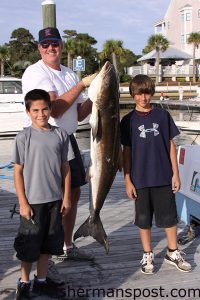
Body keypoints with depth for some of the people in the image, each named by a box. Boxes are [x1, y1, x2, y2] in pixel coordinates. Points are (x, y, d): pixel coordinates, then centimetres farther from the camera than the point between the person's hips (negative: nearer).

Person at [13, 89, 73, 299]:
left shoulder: (60, 134, 1)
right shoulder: (24, 137, -8)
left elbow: (65, 168, 5)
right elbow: (18, 172, -6)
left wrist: (66, 197, 4)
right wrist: (23, 203, -9)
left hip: (55, 200, 4)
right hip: (33, 202, -3)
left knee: (47, 243, 15)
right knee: (29, 245, 8)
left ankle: (41, 282, 31)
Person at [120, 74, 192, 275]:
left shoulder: (162, 115, 1)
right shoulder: (129, 120, 0)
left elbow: (170, 145, 4)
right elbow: (126, 151, 1)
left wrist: (175, 174, 1)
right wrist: (127, 181, -2)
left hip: (163, 176, 1)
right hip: (140, 179, 0)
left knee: (169, 216, 9)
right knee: (143, 219, 10)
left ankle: (173, 253, 27)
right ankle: (147, 255, 25)